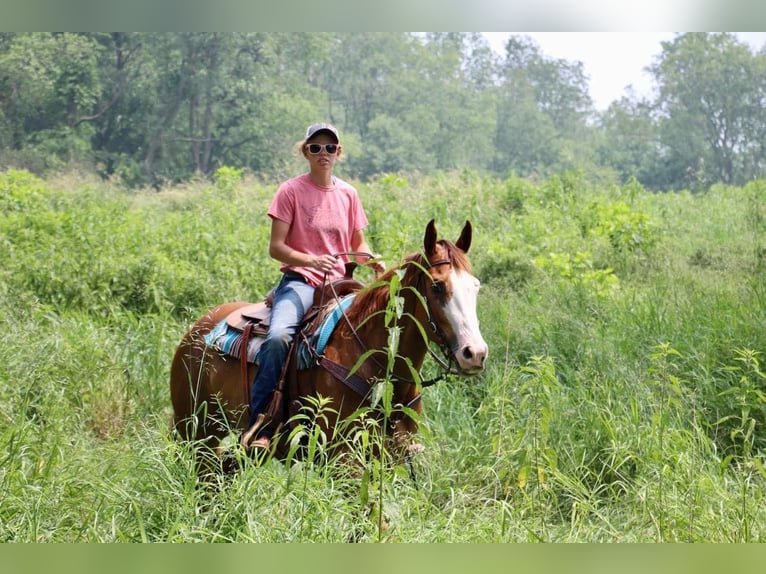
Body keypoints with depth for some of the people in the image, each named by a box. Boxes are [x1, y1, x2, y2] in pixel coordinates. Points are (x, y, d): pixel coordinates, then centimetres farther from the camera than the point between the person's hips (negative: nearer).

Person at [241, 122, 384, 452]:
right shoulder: (291, 191, 0)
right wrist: (310, 260, -22)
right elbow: (276, 247, -4)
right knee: (278, 336, -33)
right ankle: (258, 424, -28)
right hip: (299, 280, -5)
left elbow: (358, 244, 19)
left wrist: (372, 261, -4)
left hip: (338, 283, 5)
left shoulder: (348, 194, 13)